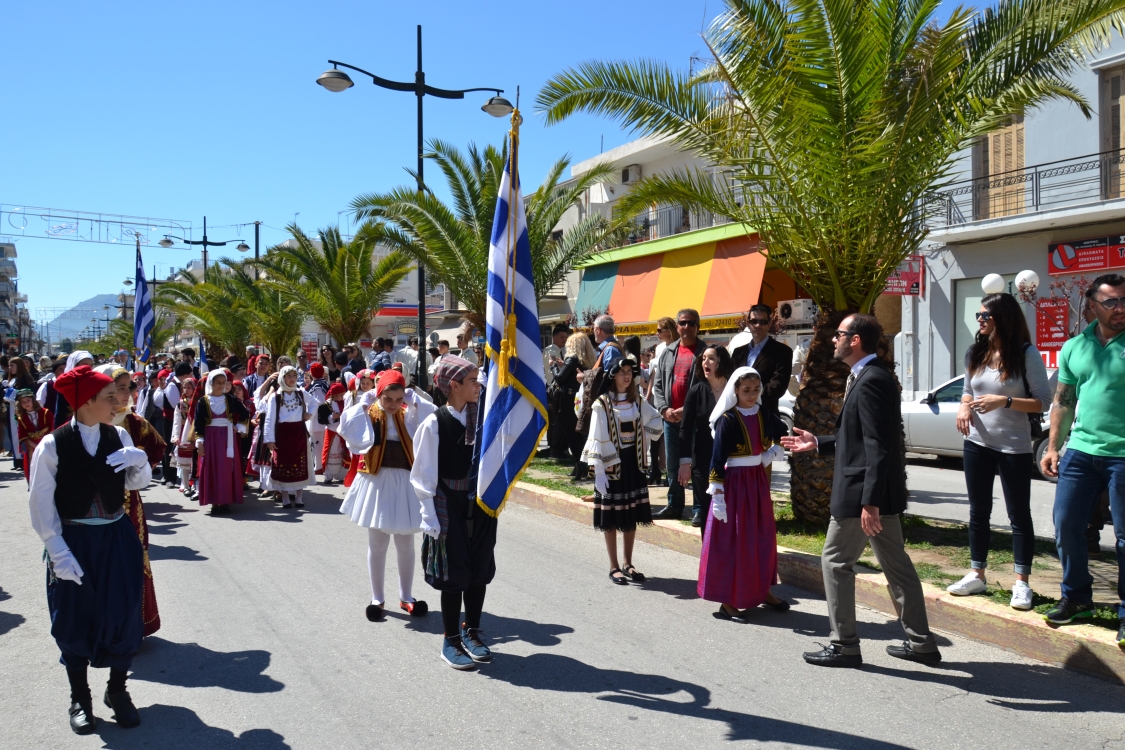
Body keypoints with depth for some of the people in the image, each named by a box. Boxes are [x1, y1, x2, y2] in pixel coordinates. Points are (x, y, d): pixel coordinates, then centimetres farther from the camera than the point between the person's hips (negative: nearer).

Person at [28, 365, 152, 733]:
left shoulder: (118, 437, -2)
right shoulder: (53, 445, -12)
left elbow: (138, 482, 7)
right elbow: (41, 503, -10)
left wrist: (139, 460, -15)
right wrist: (58, 551, -15)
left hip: (117, 538, 3)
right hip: (73, 541, -3)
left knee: (123, 614, 7)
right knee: (75, 620, 9)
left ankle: (117, 690, 28)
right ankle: (80, 699, 28)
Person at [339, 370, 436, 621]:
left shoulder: (409, 415, 0)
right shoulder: (368, 415, -6)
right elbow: (348, 429, -25)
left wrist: (414, 402, -14)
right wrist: (364, 403, -17)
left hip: (405, 484, 2)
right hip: (376, 483, -2)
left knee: (405, 545, 12)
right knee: (377, 545, 9)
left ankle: (406, 597, 26)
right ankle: (377, 599, 22)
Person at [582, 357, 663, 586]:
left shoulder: (637, 401, 4)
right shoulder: (602, 404, -11)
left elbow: (656, 421, 19)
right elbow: (597, 439, -13)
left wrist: (643, 438, 4)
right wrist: (599, 471, -17)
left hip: (633, 463, 5)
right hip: (611, 465, -5)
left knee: (632, 515, 10)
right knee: (611, 517, 2)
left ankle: (628, 564, 21)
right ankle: (614, 567, 12)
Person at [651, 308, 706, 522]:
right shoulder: (668, 352, 11)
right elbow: (658, 384, 12)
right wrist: (664, 409, -3)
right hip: (670, 419, 5)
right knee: (673, 465, 12)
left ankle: (699, 509, 6)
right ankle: (674, 505, 23)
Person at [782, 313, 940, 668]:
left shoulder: (870, 381, -19)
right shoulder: (874, 376, 13)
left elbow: (878, 447, -24)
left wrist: (869, 501, -25)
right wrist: (818, 443, 20)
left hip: (863, 492, -10)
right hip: (881, 492, 10)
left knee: (836, 562, 2)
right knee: (896, 563, 15)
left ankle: (844, 646, 11)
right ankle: (921, 643, 25)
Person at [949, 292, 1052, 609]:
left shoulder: (1026, 354, -10)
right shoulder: (975, 353, 6)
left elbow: (1043, 401, -11)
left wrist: (1004, 401, -24)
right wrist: (964, 407, -4)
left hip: (1013, 447, -5)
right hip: (977, 443, 5)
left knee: (1019, 514, 4)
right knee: (978, 512, 12)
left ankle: (1021, 583, 12)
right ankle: (977, 575, 23)